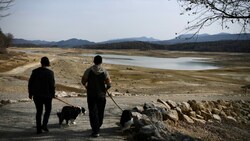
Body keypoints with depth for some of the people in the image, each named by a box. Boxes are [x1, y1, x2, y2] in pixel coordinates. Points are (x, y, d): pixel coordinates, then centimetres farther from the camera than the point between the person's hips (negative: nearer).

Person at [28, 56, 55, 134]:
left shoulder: (35, 71, -1)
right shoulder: (50, 72, -10)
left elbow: (30, 83, 1)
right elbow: (52, 85, -11)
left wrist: (30, 93, 10)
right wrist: (53, 94, 0)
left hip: (37, 94, 3)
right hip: (47, 94, -3)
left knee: (39, 111, 12)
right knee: (48, 110, 17)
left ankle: (38, 129, 11)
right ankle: (44, 124, 0)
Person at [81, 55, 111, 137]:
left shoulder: (89, 70, -5)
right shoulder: (104, 72, -5)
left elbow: (83, 81, -2)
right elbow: (109, 84, -10)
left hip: (91, 94, -1)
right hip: (101, 94, 1)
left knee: (93, 112, 2)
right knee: (100, 112, 17)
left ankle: (95, 131, -6)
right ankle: (98, 128, 33)